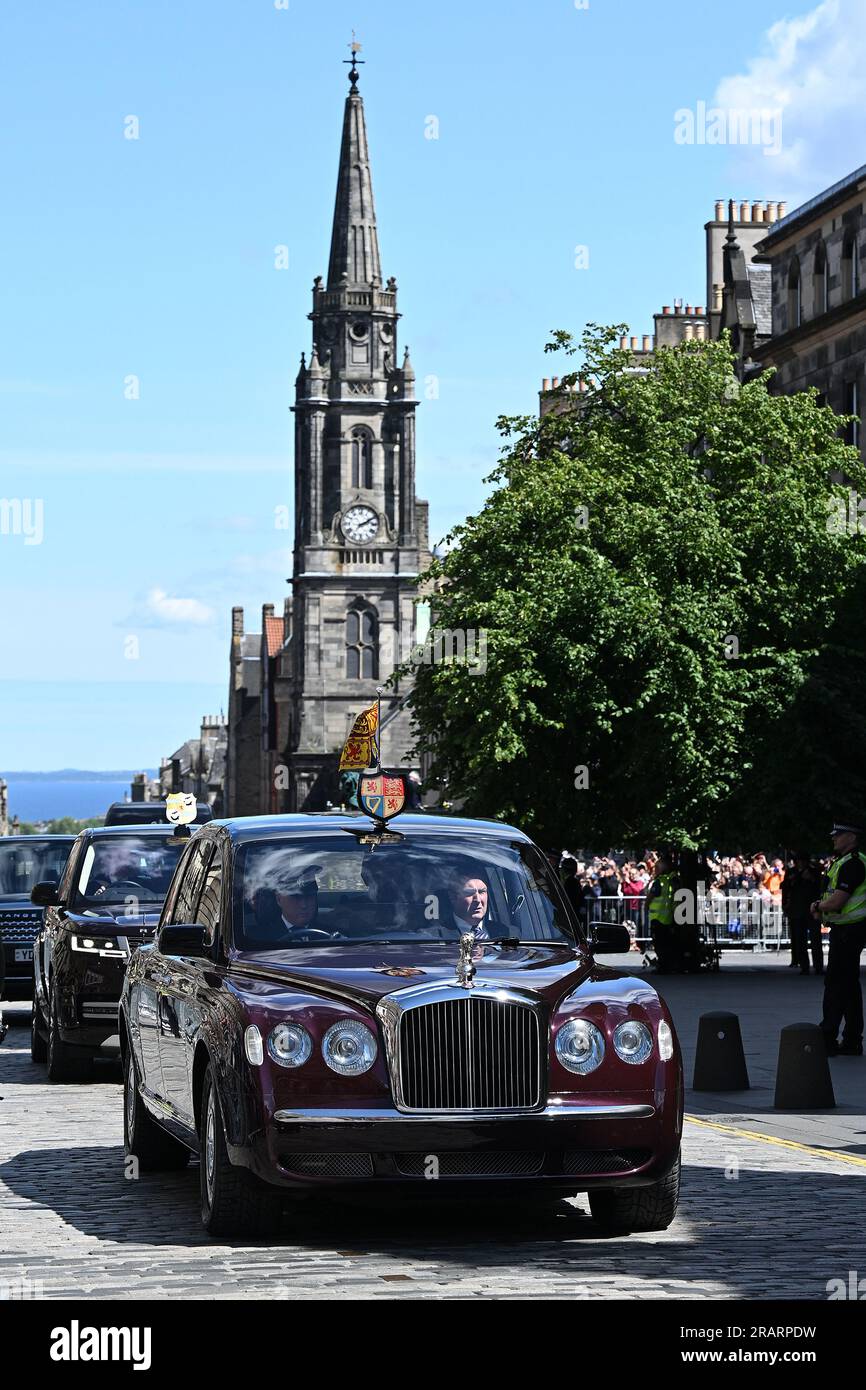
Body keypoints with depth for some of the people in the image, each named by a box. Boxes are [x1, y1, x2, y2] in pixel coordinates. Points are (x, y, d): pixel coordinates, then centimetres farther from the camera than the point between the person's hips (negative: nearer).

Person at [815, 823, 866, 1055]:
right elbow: (835, 899, 23)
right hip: (845, 930, 11)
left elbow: (836, 902, -23)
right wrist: (821, 908, 2)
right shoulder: (844, 862, 17)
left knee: (835, 984, -9)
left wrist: (818, 906, -3)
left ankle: (828, 1038, -8)